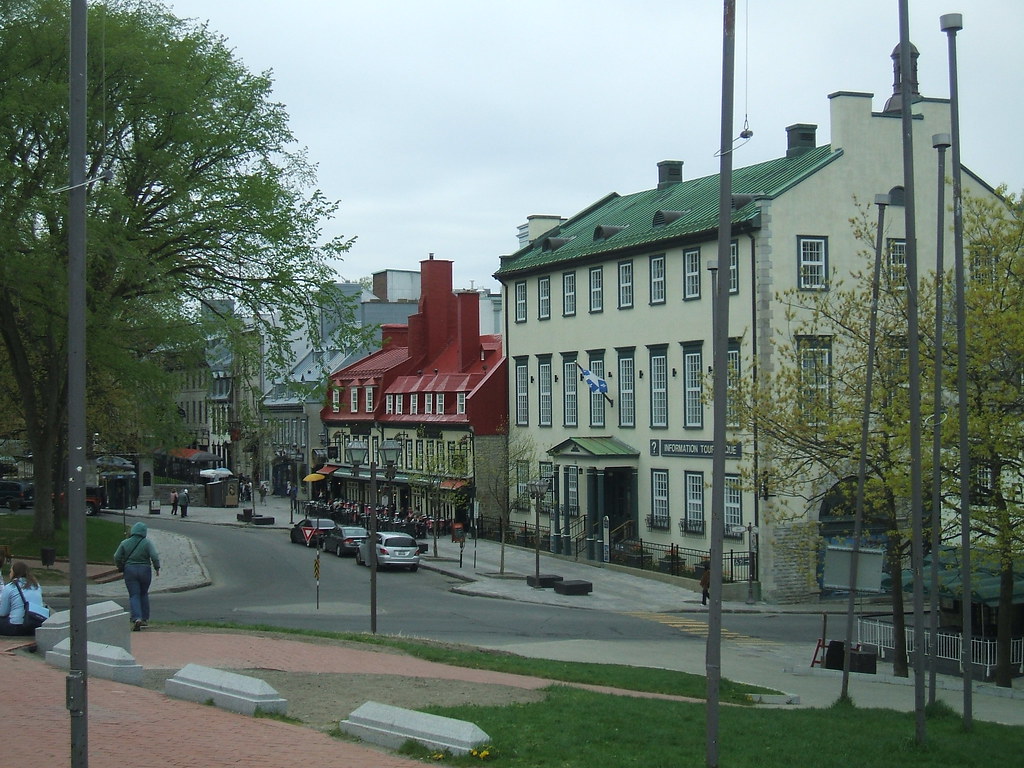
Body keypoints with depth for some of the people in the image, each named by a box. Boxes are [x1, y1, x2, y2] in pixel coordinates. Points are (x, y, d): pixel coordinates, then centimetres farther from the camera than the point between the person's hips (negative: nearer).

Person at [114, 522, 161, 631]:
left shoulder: (125, 543, -1)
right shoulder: (147, 542, -7)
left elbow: (117, 558, 2)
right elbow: (154, 556, -15)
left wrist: (121, 568, 18)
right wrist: (157, 568, 0)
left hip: (130, 571, 0)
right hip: (145, 570, 0)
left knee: (134, 596, 0)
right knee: (144, 594, 17)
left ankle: (137, 618, -19)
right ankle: (145, 619, 21)